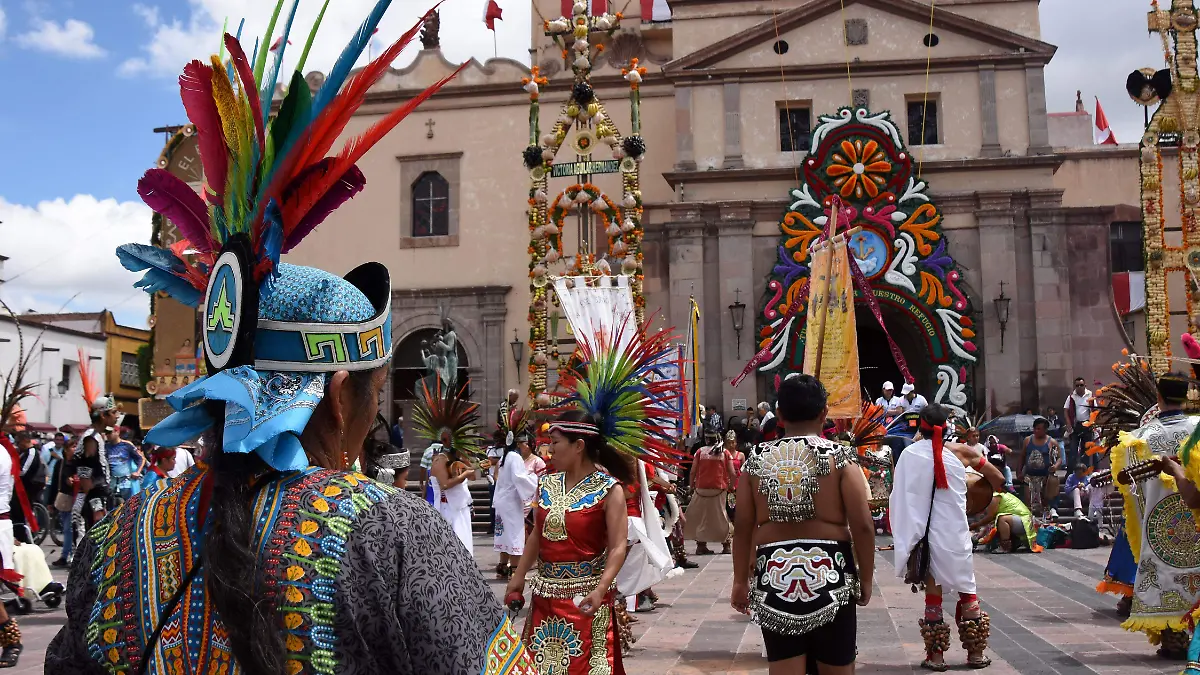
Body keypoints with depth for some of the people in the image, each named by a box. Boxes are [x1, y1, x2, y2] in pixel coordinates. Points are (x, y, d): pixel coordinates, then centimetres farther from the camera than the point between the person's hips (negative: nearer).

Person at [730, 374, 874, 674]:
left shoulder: (757, 460, 2)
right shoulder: (839, 457, -5)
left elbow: (743, 528, 4)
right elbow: (863, 526, -8)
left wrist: (741, 581, 13)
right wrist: (866, 579, 4)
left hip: (775, 573, 2)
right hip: (829, 571, -2)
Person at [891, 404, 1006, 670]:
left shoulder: (910, 453, -5)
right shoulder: (961, 451, -2)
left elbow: (899, 496, -4)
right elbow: (999, 480, 7)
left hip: (926, 533, 0)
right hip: (956, 533, 1)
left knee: (933, 593, 8)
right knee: (967, 592, 13)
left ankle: (935, 656, 12)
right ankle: (976, 654, 20)